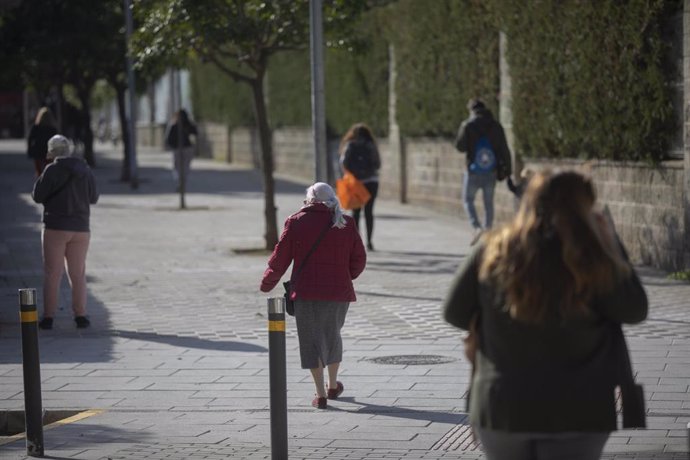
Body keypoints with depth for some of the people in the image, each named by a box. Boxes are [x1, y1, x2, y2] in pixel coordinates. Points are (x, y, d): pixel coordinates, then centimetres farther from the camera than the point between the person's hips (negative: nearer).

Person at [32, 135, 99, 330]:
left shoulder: (53, 170, -11)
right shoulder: (85, 170, 3)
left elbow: (38, 196, -9)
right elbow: (93, 197, 12)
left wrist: (41, 179, 8)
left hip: (55, 227, -4)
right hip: (80, 228, 4)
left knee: (52, 273, 3)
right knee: (78, 273, 11)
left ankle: (48, 316, 0)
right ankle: (80, 315, 6)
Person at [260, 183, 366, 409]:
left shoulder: (296, 222, -4)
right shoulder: (346, 223, 2)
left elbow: (280, 258, -2)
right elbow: (359, 259, 5)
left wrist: (267, 284, 12)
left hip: (306, 292, -3)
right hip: (339, 292, 3)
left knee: (311, 340, 4)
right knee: (332, 335, 22)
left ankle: (321, 394, -1)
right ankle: (333, 386, 35)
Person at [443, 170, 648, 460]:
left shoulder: (492, 251, -3)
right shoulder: (588, 259, -11)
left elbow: (455, 313, 5)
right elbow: (635, 311, 0)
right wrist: (612, 245, 6)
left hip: (500, 406, 3)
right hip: (574, 410, -2)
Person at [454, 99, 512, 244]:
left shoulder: (468, 125, -8)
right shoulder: (496, 126, 3)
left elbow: (460, 146, -8)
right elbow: (504, 150, 2)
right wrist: (506, 169, 6)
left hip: (474, 171, -3)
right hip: (491, 171, 3)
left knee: (468, 200, 8)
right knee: (489, 203, 13)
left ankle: (477, 227, -13)